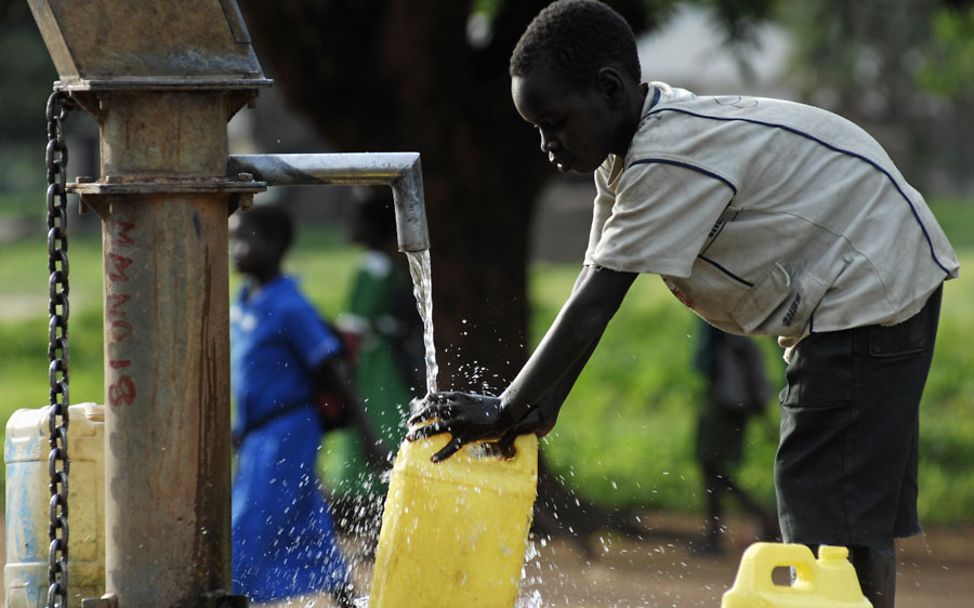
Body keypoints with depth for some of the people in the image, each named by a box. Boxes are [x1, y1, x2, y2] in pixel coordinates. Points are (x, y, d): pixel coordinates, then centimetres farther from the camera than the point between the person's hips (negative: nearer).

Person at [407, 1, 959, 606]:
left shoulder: (671, 159, -26)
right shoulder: (627, 152, 5)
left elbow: (593, 307, -27)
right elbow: (592, 296, 3)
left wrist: (506, 412, -23)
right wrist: (540, 408, -5)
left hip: (872, 282, -11)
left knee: (833, 516, -15)